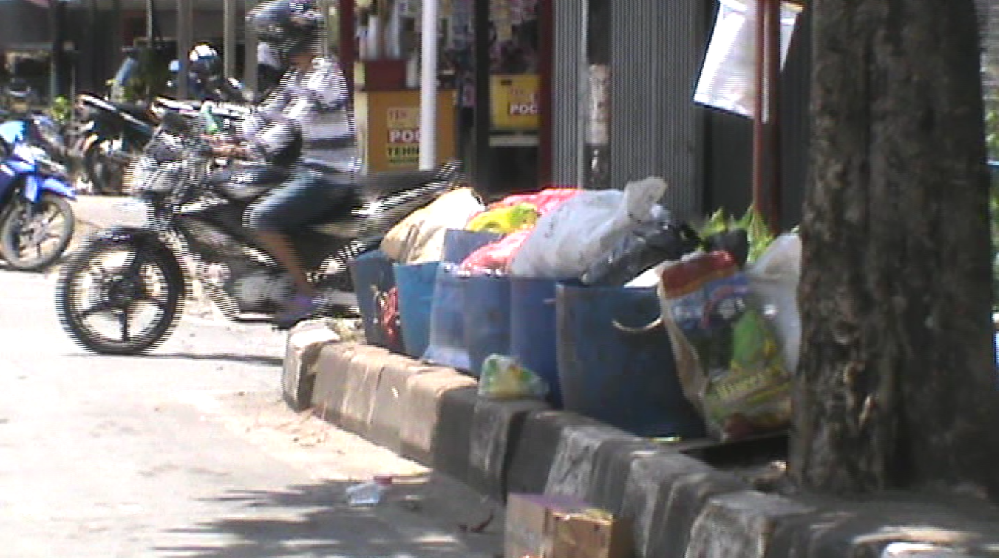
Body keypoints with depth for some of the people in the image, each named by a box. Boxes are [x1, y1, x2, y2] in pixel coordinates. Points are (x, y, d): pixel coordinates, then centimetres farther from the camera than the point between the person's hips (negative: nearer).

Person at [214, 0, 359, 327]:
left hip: (328, 175, -10)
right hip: (308, 168, 10)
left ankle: (305, 294, -16)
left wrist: (253, 150, -33)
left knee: (261, 218, -22)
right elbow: (269, 113, 13)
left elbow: (294, 119, -27)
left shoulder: (323, 73, -18)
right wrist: (232, 142, 1)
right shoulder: (295, 76, 13)